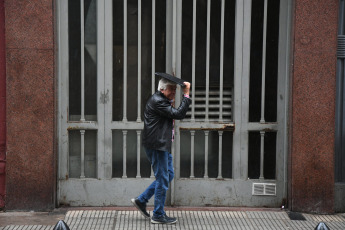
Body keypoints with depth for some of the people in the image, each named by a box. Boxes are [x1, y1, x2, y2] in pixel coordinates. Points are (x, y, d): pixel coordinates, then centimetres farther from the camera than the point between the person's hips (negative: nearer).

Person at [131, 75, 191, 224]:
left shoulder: (162, 100, 16)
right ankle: (158, 215, 8)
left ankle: (141, 201, 22)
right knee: (162, 179, -3)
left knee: (168, 175, 16)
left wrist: (172, 102, 6)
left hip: (163, 145, 11)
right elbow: (178, 114, -23)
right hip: (157, 145, -11)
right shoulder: (157, 101, -17)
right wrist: (186, 95, -21)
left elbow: (173, 114, 19)